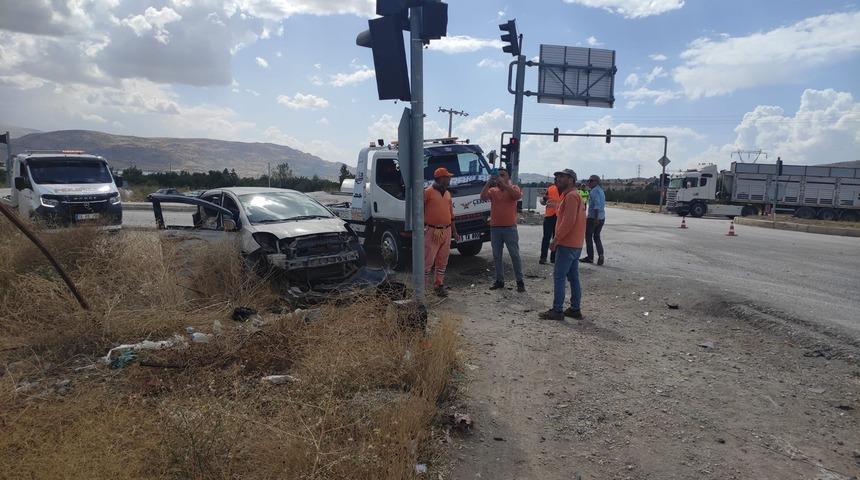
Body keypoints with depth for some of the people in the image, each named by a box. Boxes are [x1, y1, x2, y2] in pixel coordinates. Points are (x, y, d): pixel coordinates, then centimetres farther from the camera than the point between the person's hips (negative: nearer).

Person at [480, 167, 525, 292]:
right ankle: (499, 281, 18)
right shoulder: (492, 190, 8)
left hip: (510, 228, -3)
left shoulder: (513, 188, 2)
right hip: (495, 228, 3)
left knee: (515, 255, 1)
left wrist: (503, 183, -21)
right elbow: (483, 197, -10)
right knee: (497, 256, 9)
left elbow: (518, 195, -20)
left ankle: (520, 282, 9)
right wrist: (489, 182, -17)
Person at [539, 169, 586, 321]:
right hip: (575, 245, 10)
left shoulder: (571, 196, -14)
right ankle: (575, 309, 17)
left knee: (558, 277, -6)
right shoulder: (573, 195, 19)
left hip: (567, 245, -10)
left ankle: (557, 310, -3)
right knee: (573, 277, 12)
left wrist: (556, 239, -17)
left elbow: (568, 221, -22)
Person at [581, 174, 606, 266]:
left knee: (588, 236, 3)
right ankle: (600, 255, 1)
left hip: (593, 217, -9)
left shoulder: (594, 191, -13)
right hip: (602, 218, 9)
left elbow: (597, 204, -22)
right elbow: (603, 204, 18)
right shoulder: (601, 191, 15)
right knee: (597, 237, 15)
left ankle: (590, 257, 7)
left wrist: (596, 218, -24)